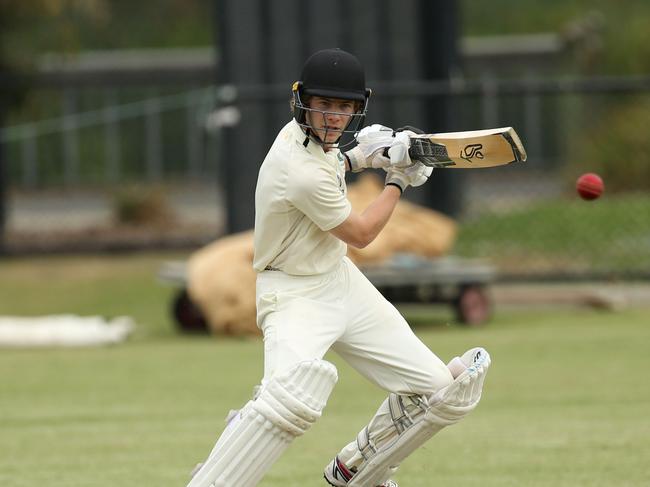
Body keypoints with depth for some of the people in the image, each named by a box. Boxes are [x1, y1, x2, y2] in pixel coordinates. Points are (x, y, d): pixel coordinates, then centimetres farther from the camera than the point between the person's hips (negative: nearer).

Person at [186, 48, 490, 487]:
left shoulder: (298, 134, -1)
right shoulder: (306, 174, -28)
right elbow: (360, 233, -12)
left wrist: (360, 158, 9)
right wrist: (398, 182, 1)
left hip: (340, 281, 9)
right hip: (295, 295, -9)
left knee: (439, 391, 4)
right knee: (297, 392, -41)